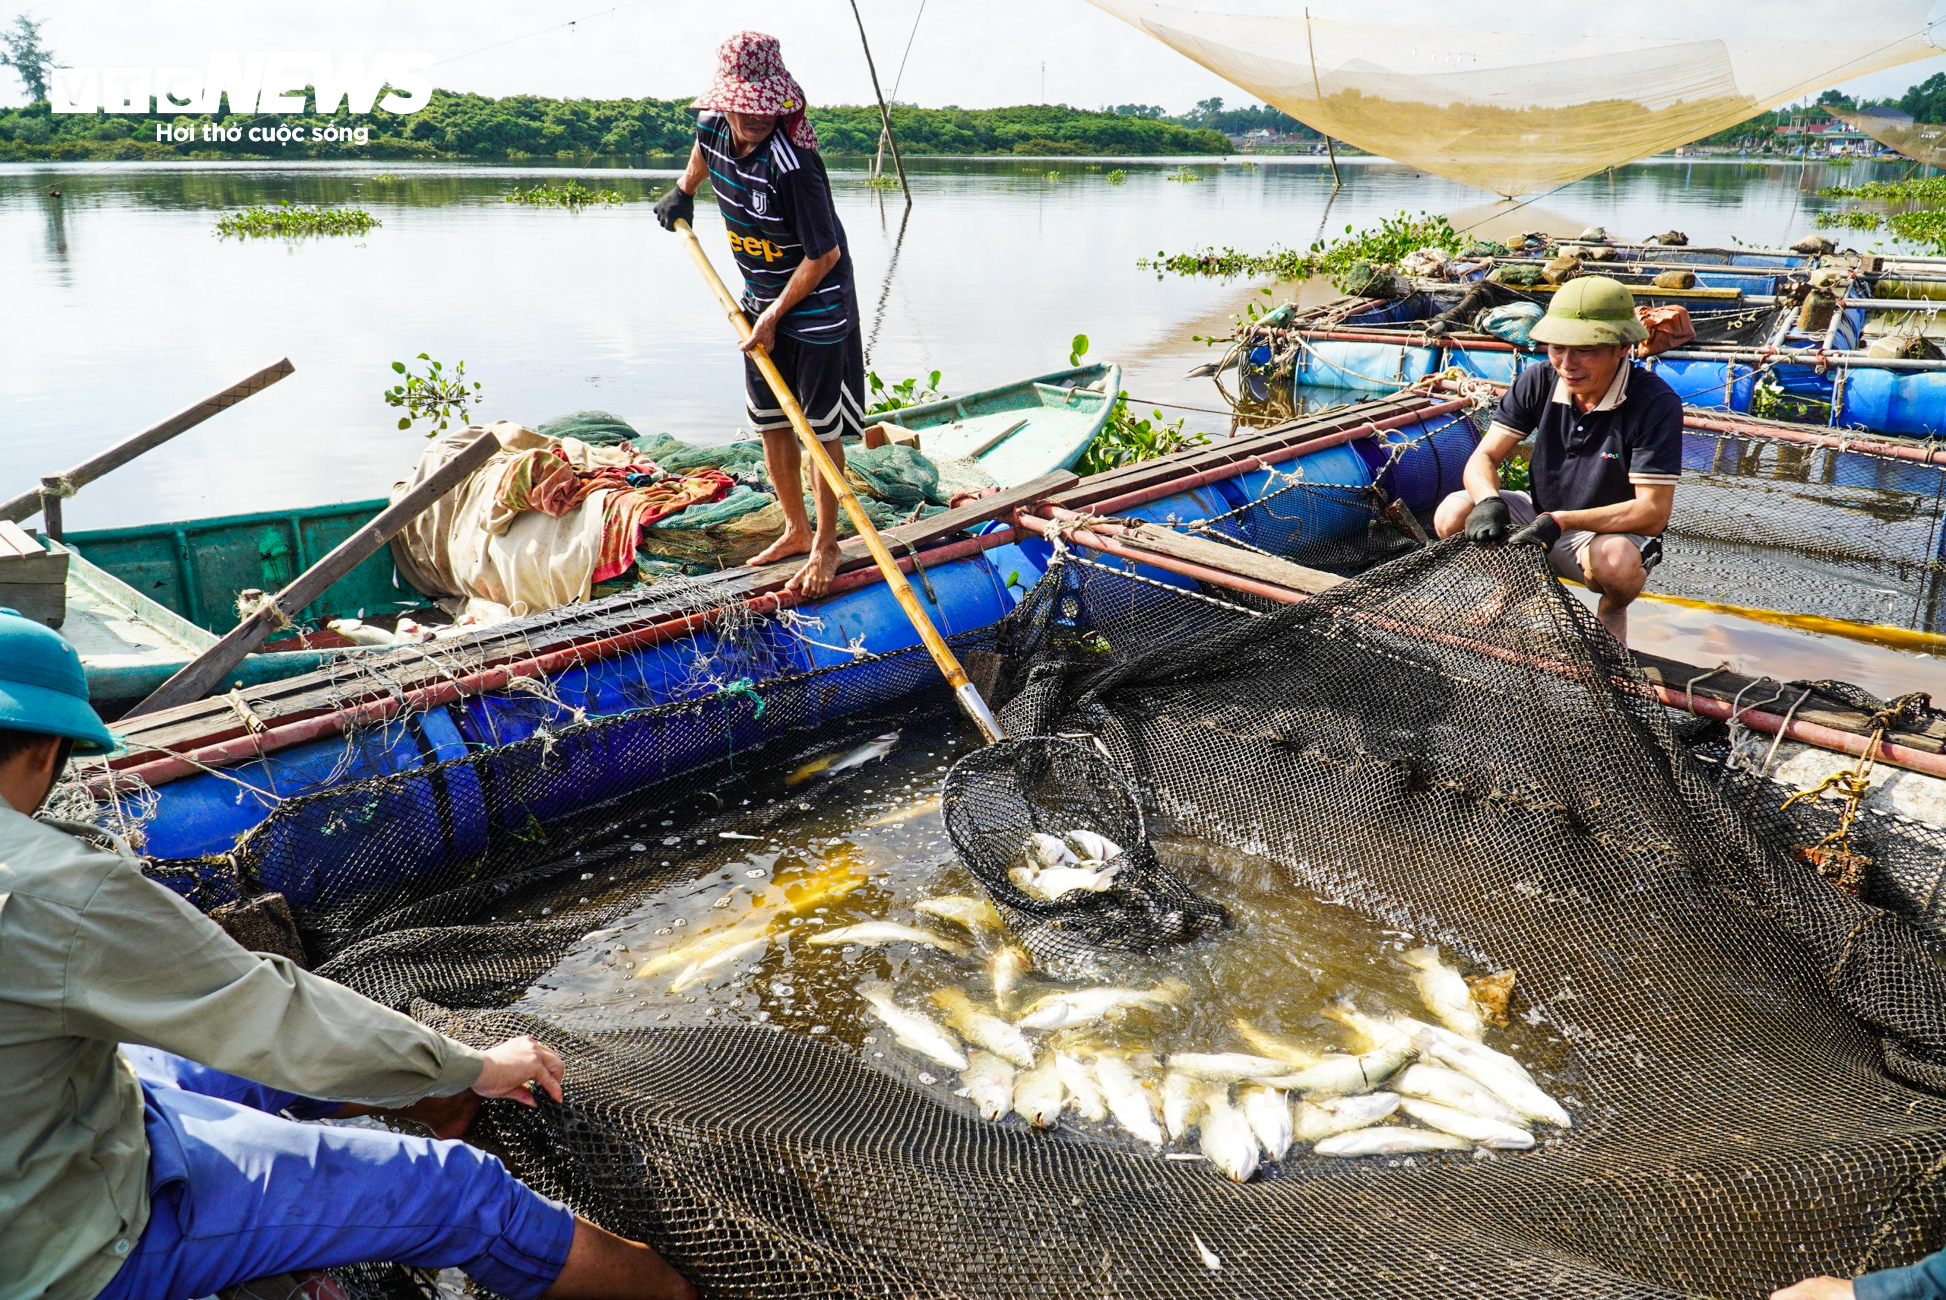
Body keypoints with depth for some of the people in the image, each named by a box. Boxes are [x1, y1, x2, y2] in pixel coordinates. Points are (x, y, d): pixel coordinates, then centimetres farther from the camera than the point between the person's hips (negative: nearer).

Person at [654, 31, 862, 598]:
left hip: (816, 306, -7)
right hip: (762, 298, 8)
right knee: (771, 423, 13)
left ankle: (826, 546, 15)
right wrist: (684, 192, 36)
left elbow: (824, 255, -25)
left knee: (820, 431, 1)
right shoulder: (714, 127, -7)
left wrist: (775, 317, -17)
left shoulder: (792, 163, -30)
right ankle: (796, 529, 29)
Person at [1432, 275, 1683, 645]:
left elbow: (1653, 512, -24)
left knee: (1616, 561, -39)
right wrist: (1489, 501, -32)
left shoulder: (1656, 404, -21)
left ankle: (1611, 614, -1)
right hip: (1541, 515, 4)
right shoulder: (1538, 381, -9)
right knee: (1454, 512, -21)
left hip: (1615, 531, -4)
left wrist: (1561, 521, -36)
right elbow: (1484, 458, -7)